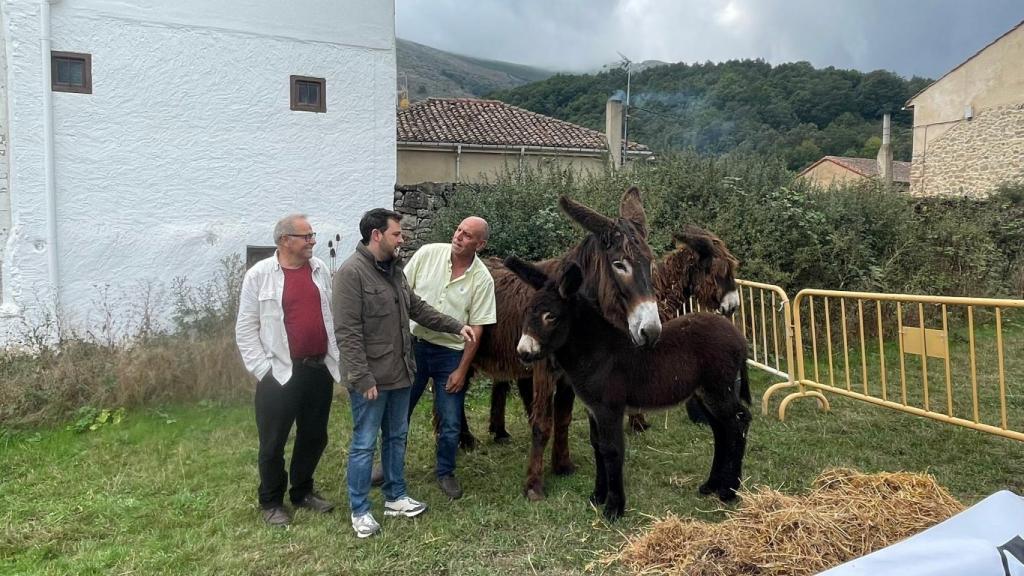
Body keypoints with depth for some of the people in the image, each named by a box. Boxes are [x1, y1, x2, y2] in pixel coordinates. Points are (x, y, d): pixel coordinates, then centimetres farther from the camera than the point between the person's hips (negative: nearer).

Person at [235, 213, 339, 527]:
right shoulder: (259, 274, -7)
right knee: (273, 442, 7)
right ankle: (271, 502, 26)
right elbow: (246, 329, -5)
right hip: (280, 374, -4)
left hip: (320, 370, 5)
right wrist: (263, 370, -9)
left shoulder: (320, 270, 6)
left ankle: (303, 491, 35)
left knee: (314, 437, 16)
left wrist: (336, 359, 7)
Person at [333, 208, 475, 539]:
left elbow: (418, 308, 18)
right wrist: (362, 378, -23)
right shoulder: (352, 273, -18)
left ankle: (395, 497, 34)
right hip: (371, 379, -9)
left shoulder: (394, 269, 9)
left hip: (399, 373, 9)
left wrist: (456, 326, 12)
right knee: (364, 444, 4)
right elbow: (347, 332, -21)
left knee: (396, 437, 19)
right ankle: (360, 511, 18)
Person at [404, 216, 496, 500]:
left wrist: (462, 370, -8)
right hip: (414, 344, 2)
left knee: (451, 421, 4)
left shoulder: (482, 279, -11)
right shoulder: (428, 253, -7)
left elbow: (476, 329, -7)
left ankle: (445, 473, 27)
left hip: (450, 352, -1)